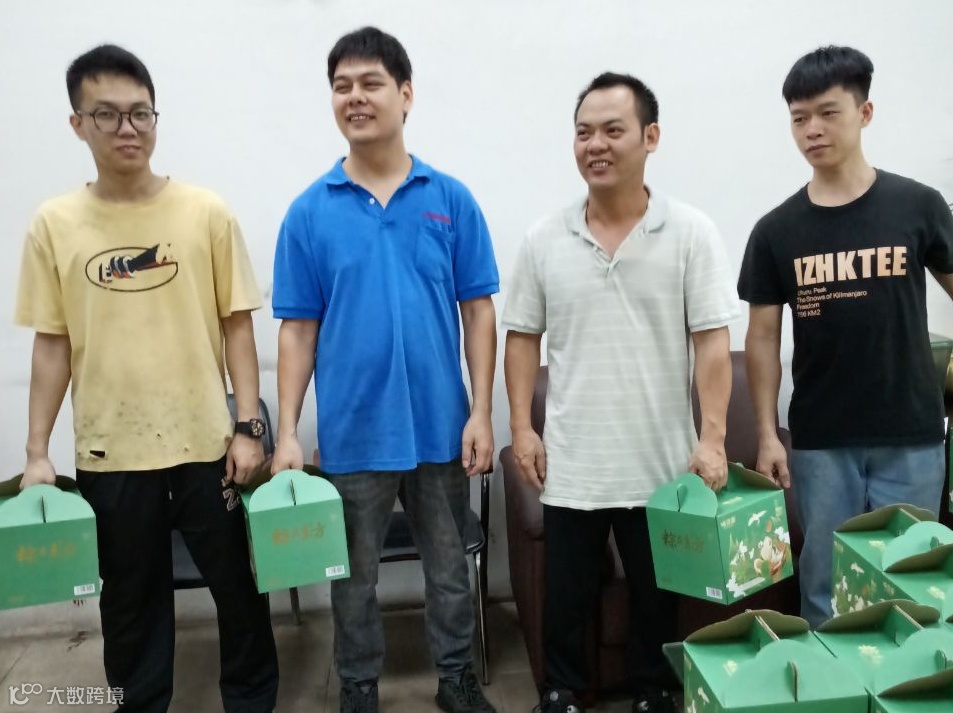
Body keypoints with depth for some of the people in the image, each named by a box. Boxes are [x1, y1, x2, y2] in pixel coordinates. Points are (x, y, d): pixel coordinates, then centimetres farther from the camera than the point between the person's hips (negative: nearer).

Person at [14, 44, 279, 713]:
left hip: (206, 443, -1)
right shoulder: (55, 223, 1)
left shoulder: (206, 211, -3)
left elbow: (236, 324, -1)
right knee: (131, 600, 15)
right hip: (110, 452, 1)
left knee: (238, 587, 12)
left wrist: (248, 426, -6)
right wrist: (37, 452, 3)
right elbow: (52, 343, 4)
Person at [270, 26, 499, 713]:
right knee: (355, 577, 15)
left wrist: (481, 411, -6)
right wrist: (287, 433, -5)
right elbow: (298, 328, -1)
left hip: (440, 425, 1)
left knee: (450, 567, 17)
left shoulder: (451, 199, -1)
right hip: (352, 432, 0)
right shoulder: (310, 211, -2)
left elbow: (478, 310, 0)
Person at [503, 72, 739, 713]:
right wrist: (522, 427, 0)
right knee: (566, 593, 14)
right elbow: (523, 338, 5)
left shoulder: (691, 233, -5)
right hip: (571, 463, 2)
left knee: (659, 594, 16)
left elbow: (712, 343, -8)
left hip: (662, 462, -1)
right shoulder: (544, 240, 1)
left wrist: (712, 438, -14)